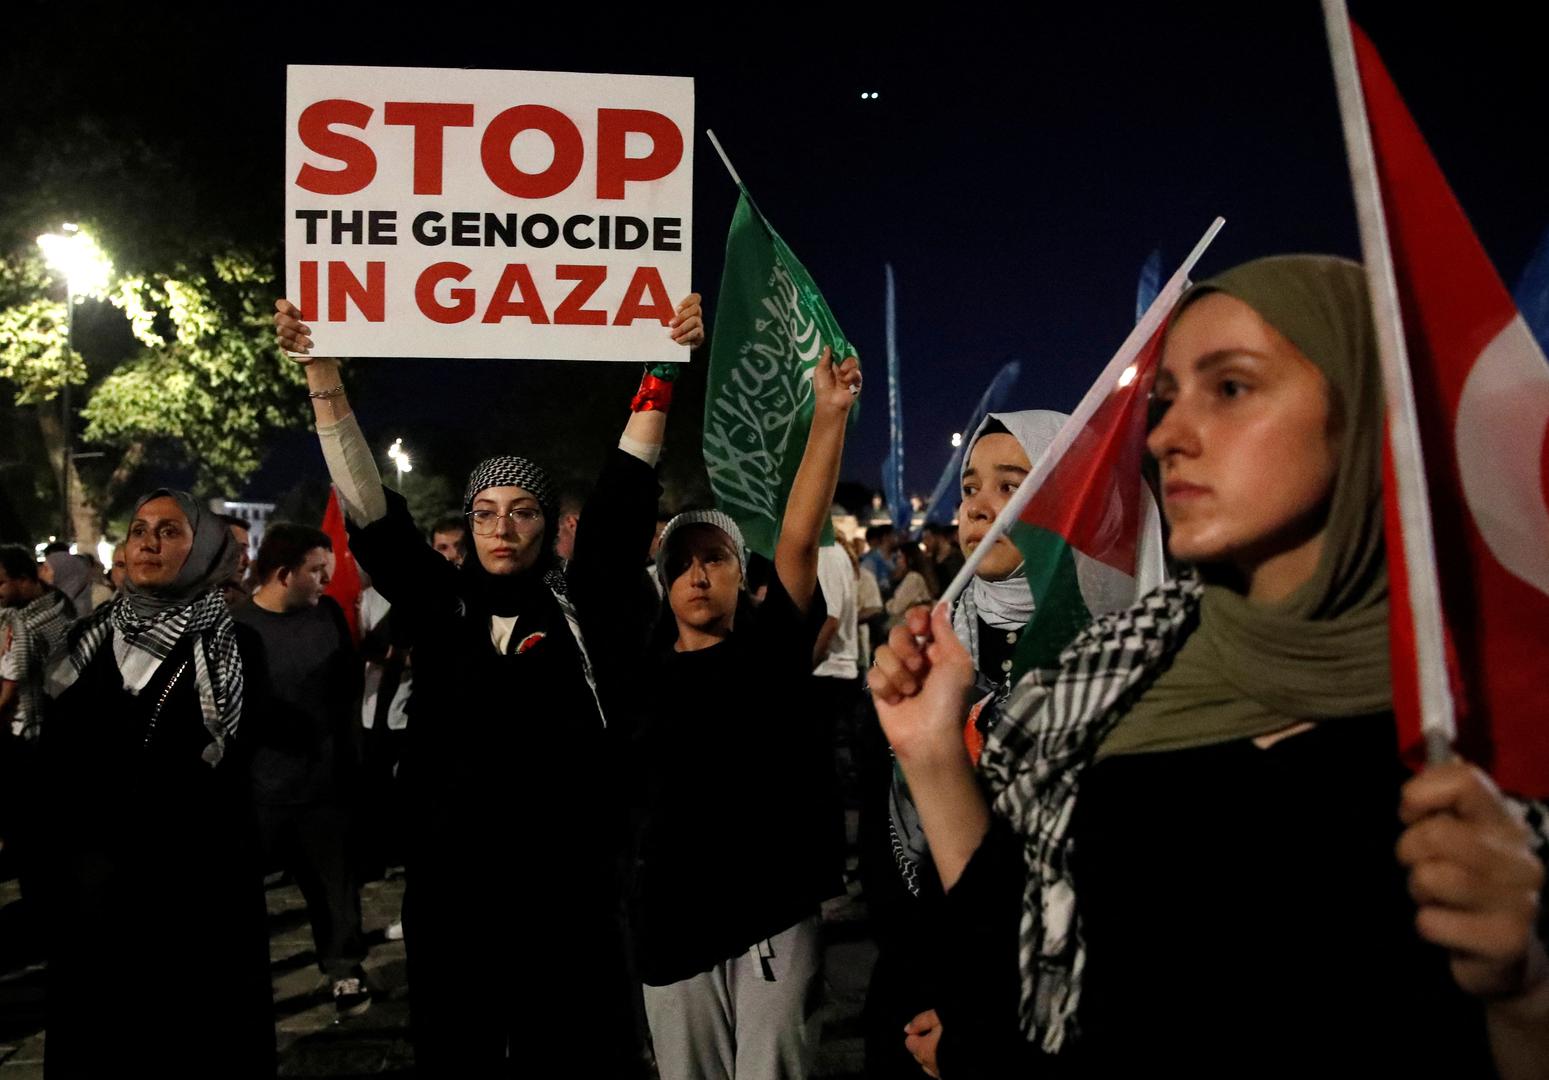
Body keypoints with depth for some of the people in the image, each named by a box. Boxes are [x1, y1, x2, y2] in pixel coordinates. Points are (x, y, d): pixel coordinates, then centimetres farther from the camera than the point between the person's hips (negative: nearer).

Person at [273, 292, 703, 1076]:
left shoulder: (579, 603, 0)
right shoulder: (438, 604, 3)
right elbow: (369, 509, -2)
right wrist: (322, 373, -8)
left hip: (567, 880, -1)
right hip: (452, 881, 1)